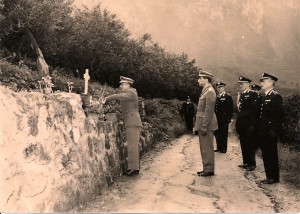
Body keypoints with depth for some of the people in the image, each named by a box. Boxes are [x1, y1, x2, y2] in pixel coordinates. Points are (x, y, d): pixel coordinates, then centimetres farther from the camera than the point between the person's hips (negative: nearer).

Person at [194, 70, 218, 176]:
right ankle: (207, 168, 23)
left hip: (206, 125, -10)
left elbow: (209, 111, -20)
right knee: (204, 148, 14)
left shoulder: (210, 92, -15)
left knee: (207, 148, -2)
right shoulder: (206, 91, 15)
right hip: (203, 124, 10)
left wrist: (204, 126, -21)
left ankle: (209, 170, 6)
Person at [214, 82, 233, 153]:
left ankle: (224, 148, 13)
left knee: (223, 134, 3)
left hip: (224, 120, -5)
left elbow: (231, 109, -8)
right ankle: (219, 147, 21)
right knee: (217, 133, 10)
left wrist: (229, 119, -13)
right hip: (217, 119, 6)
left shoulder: (228, 97, -5)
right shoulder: (217, 97, 12)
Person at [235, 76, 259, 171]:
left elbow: (255, 110, -15)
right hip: (241, 125, 8)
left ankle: (251, 164, 9)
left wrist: (252, 125, -19)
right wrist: (237, 123, 13)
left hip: (249, 125, -8)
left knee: (250, 144, 0)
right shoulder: (241, 95, 15)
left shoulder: (253, 95, -10)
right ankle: (246, 162, 24)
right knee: (243, 144, 13)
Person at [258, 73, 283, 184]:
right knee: (266, 154, 12)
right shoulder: (264, 97, 15)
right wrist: (259, 129, 12)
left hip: (270, 132, -8)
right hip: (263, 132, 9)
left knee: (271, 154, 0)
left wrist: (273, 130, -21)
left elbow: (279, 115, -18)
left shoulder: (276, 97, -12)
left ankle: (274, 177, 11)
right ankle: (269, 176, 22)